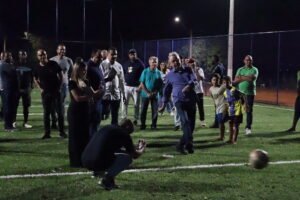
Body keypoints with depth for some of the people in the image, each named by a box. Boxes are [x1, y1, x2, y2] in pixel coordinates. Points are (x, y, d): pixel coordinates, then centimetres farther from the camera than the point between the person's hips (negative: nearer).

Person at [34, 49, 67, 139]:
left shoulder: (53, 64, -5)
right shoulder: (37, 68, -1)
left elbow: (60, 75, 4)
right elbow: (35, 79, 16)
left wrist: (59, 86, -2)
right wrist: (40, 88, 5)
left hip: (56, 91, -1)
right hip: (45, 93, 1)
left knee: (59, 112, 0)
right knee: (46, 113, 5)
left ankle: (62, 132, 8)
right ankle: (47, 132, 11)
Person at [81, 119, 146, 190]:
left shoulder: (107, 128, 24)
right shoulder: (124, 134, 3)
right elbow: (134, 155, 13)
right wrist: (140, 151, 37)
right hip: (98, 163, -8)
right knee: (128, 157, 5)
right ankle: (107, 179, -2)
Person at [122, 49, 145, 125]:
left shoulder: (140, 64, -1)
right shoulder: (126, 64, 12)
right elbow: (122, 74, 18)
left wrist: (140, 86, -12)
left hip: (136, 87, -3)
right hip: (126, 86, 4)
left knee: (136, 104, 1)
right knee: (124, 103, 2)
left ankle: (136, 119, 10)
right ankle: (124, 118, 10)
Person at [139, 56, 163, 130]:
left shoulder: (158, 72, 0)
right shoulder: (145, 71, -3)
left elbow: (160, 84, 2)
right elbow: (142, 83, -3)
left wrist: (155, 92, -11)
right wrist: (148, 93, -11)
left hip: (155, 95, 1)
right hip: (145, 94, -1)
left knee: (155, 111, 2)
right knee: (143, 110, 3)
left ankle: (154, 125, 12)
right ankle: (142, 124, 13)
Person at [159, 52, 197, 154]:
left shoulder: (187, 70, 15)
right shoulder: (169, 75, 12)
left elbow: (194, 80, -2)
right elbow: (167, 91, 19)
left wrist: (189, 85, -23)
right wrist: (163, 105, 18)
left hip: (191, 100, 3)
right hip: (179, 100, -3)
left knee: (191, 124, 4)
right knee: (185, 122, -22)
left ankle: (181, 145, 16)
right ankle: (189, 144, -28)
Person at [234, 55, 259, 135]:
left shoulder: (254, 70, 3)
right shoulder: (240, 69, 12)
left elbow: (252, 78, -16)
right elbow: (236, 80, 0)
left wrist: (241, 77, -9)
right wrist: (246, 78, -12)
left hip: (250, 93, -3)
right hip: (240, 92, 3)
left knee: (249, 110, -2)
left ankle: (248, 128, 4)